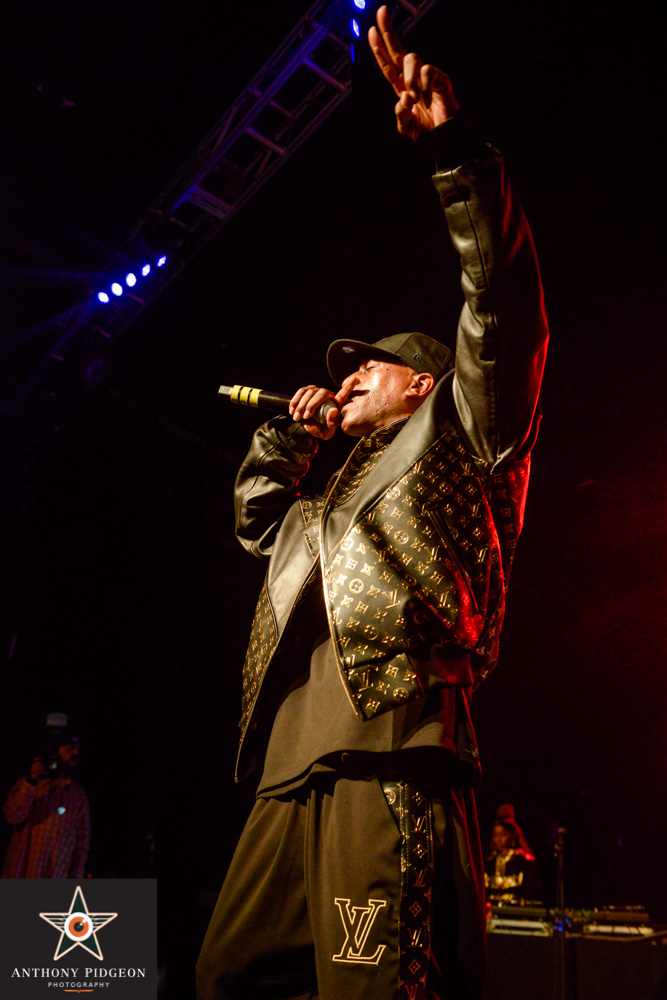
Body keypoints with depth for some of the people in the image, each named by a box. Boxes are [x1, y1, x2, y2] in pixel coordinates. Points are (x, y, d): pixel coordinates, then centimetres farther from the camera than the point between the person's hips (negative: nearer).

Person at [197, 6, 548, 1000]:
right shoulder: (337, 504, 29)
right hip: (294, 777, 8)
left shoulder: (460, 441, 10)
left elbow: (504, 302, -3)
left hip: (391, 767, -8)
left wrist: (455, 147, -10)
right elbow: (256, 515, 45)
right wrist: (289, 434, 31)